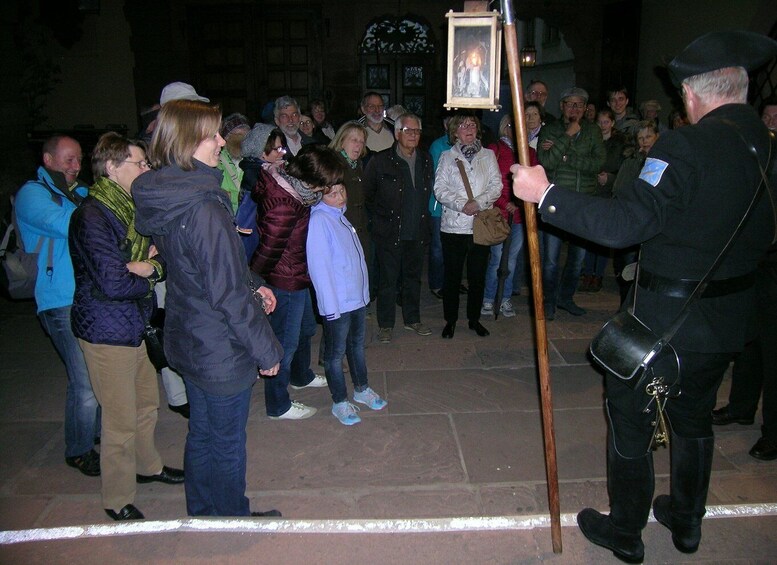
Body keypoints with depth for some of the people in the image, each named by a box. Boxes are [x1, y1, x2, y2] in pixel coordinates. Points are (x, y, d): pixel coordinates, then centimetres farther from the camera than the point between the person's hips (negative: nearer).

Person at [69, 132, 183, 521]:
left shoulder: (127, 209, 11)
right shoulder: (92, 217, -20)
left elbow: (159, 256, 10)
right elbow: (113, 283, -26)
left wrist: (152, 266, -13)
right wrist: (149, 276, -8)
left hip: (134, 326, 9)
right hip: (107, 332, -9)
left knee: (147, 402, 21)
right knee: (121, 420, 1)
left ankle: (147, 465, 43)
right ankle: (118, 501, 19)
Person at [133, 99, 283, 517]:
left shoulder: (163, 198, 2)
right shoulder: (204, 208, -27)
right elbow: (227, 294, -25)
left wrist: (252, 287, 13)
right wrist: (266, 350, -15)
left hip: (187, 341, 9)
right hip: (221, 352, -9)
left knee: (201, 435, 24)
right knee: (226, 445, 11)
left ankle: (203, 516, 44)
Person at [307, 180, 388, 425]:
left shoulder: (340, 216, 9)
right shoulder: (319, 219, -16)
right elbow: (319, 265, -19)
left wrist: (364, 290, 13)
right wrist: (330, 305, -20)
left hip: (357, 297, 8)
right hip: (337, 303, -8)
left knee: (358, 344, 22)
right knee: (336, 353, 7)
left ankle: (362, 389, 39)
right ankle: (340, 402, 22)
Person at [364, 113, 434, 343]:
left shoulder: (426, 160, 6)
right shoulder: (380, 162, -8)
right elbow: (367, 195, 1)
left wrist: (422, 216, 13)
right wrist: (381, 216, 2)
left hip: (417, 231, 4)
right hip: (390, 232, -4)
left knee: (413, 276, 15)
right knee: (388, 279, 3)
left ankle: (412, 319, 30)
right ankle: (385, 324, 15)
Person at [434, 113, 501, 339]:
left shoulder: (488, 155, 9)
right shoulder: (447, 157, 5)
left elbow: (496, 185, 1)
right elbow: (440, 189, -3)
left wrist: (478, 203, -14)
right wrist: (461, 204, -16)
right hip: (453, 225, -1)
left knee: (478, 276, 9)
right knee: (452, 276, 5)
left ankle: (474, 319, 24)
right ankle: (450, 320, 19)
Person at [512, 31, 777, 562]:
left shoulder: (686, 146, -22)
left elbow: (627, 222, -30)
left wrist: (546, 193, -27)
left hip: (666, 318, -7)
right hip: (731, 319, 8)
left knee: (630, 417, 11)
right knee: (695, 417, 24)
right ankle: (687, 520, 42)